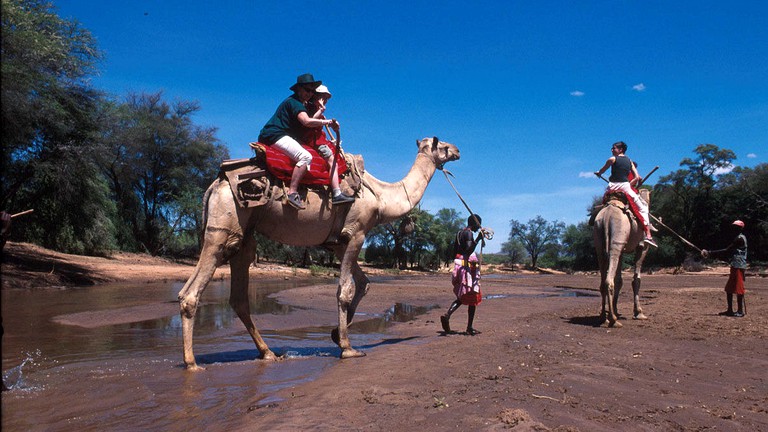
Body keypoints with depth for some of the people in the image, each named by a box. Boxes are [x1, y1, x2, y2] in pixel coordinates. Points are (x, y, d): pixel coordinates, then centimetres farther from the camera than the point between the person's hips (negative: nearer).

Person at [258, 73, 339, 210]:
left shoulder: (300, 103, 23)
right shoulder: (294, 102, -10)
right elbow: (307, 121, -26)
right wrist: (328, 122, -20)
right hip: (275, 136, -11)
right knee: (306, 157, -28)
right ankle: (292, 193, -35)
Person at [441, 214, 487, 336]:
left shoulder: (459, 234, 17)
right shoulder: (469, 233, -10)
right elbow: (469, 249, -25)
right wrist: (478, 239, -22)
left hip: (458, 265, 8)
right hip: (468, 267, -8)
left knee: (462, 297, 13)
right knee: (473, 298, 1)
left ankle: (447, 315, -11)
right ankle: (470, 328, 3)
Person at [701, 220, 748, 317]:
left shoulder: (740, 238, -13)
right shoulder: (737, 238, 17)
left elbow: (727, 251, -18)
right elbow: (729, 253, 13)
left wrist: (711, 253, -17)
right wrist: (710, 253, 4)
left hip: (739, 267, -10)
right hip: (735, 266, 10)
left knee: (738, 289, -7)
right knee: (729, 288, 11)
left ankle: (741, 311, -1)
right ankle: (730, 310, 16)